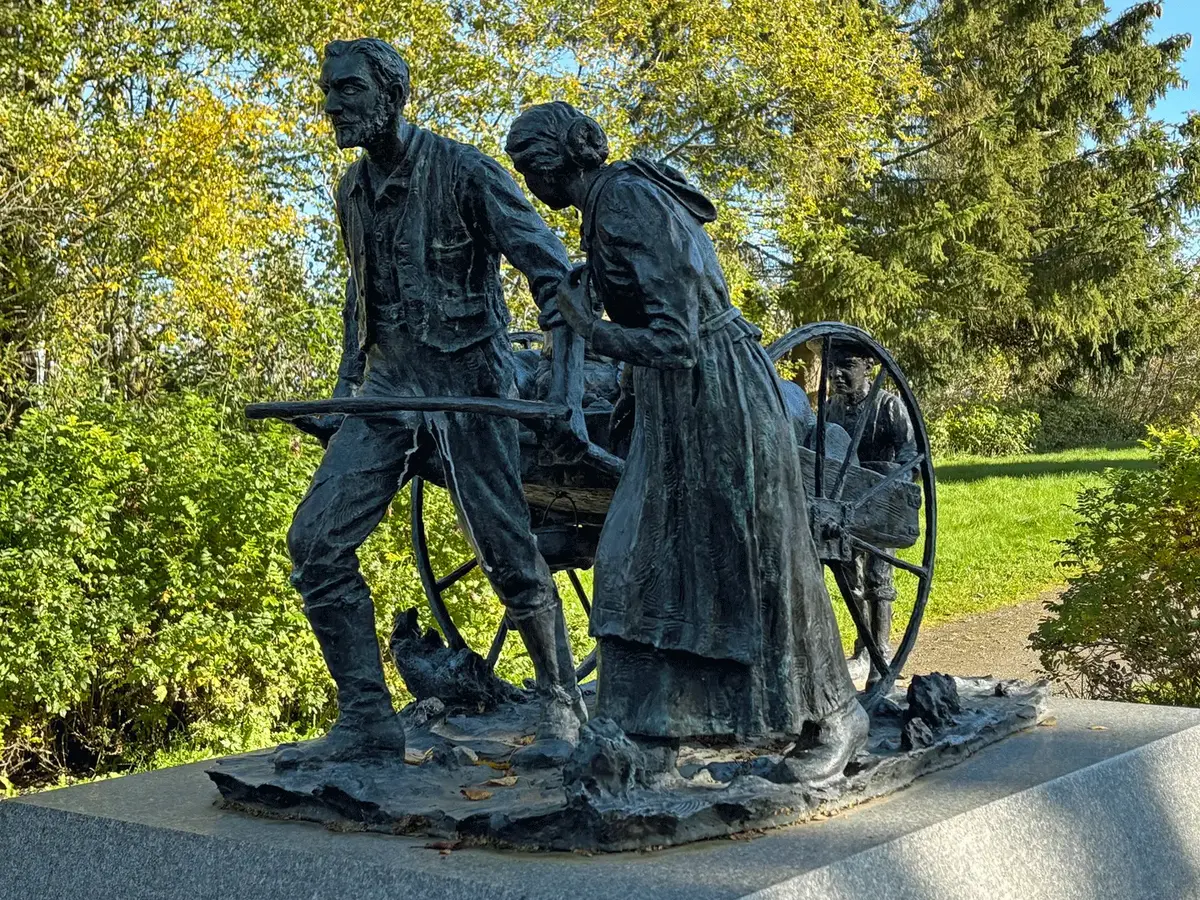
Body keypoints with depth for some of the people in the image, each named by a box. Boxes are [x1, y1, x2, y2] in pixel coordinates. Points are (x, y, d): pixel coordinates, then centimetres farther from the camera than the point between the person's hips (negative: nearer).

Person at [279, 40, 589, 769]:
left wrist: (569, 388, -22)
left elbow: (555, 275, -12)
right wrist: (342, 393, 23)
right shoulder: (353, 191, 11)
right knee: (317, 540, -5)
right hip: (388, 387, 6)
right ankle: (367, 720, 4)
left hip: (466, 380, -6)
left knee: (509, 553, -2)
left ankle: (563, 704, 20)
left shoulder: (464, 173, -10)